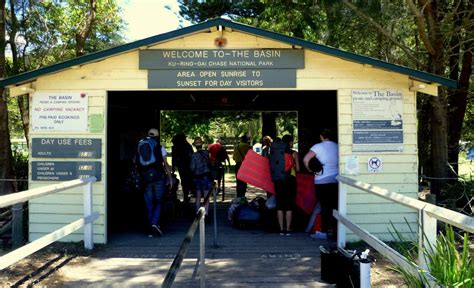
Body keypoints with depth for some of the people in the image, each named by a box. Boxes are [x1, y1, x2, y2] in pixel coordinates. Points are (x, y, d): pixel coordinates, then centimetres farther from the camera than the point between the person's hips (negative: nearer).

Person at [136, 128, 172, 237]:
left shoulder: (140, 146, 9)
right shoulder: (160, 148, 1)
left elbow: (137, 162, 5)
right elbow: (166, 164, -1)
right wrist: (170, 178, 4)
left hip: (145, 178, 3)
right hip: (157, 177, -3)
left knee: (149, 204, 8)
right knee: (158, 202, 8)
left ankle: (150, 230, 11)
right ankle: (154, 223, -14)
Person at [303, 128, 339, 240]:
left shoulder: (318, 147, -7)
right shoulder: (337, 147, 6)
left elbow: (306, 159, -17)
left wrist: (310, 170, -3)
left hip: (322, 181, -4)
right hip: (336, 180, 4)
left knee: (325, 207, 2)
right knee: (335, 206, 9)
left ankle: (323, 232, 7)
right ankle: (336, 231, 14)